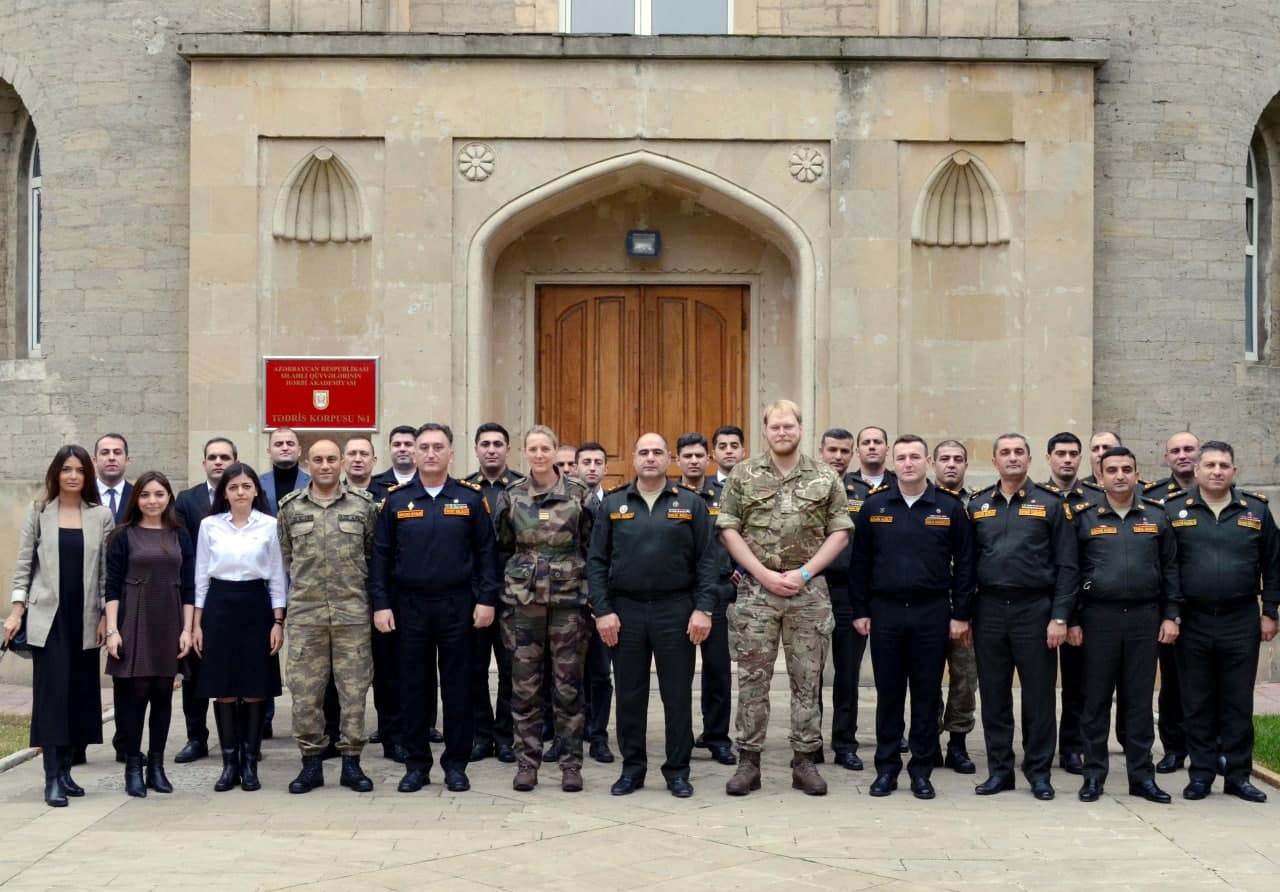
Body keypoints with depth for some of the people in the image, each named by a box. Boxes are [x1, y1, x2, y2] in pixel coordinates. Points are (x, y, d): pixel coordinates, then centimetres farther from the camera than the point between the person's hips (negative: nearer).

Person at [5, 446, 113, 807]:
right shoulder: (39, 513, 3)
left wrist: (106, 615, -1)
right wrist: (16, 612, -3)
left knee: (80, 692, 4)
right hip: (48, 616, -2)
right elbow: (24, 564, 3)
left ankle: (65, 770, 14)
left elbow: (108, 569, 4)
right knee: (52, 692, -5)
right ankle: (52, 779, -5)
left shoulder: (102, 516, 4)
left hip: (86, 619, 2)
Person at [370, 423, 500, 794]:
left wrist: (486, 600, -6)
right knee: (413, 687, 6)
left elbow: (486, 552, 1)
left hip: (458, 606, -1)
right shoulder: (396, 500, 3)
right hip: (410, 606, 1)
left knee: (457, 687, 5)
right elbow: (380, 556, 4)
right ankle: (416, 764, 16)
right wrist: (380, 604, -3)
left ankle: (456, 764, 14)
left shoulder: (471, 498, 1)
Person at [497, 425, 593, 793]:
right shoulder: (512, 495, 5)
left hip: (569, 597, -1)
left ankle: (571, 763, 10)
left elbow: (591, 546, 4)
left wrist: (592, 595, 1)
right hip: (523, 598, 1)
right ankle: (526, 762, 12)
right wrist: (505, 592, 9)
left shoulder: (578, 493, 0)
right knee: (524, 685, 4)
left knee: (568, 685, 2)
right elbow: (503, 548, 13)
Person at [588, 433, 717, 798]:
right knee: (630, 695, 8)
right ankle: (632, 768, 19)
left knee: (678, 695, 4)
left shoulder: (691, 503, 3)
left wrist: (703, 609, -9)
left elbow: (706, 560, 0)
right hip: (625, 611, 1)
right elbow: (596, 561, 4)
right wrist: (602, 611, -4)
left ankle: (678, 770, 14)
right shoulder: (612, 504, 6)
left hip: (675, 611, -1)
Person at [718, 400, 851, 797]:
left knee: (807, 679, 4)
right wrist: (764, 574, -9)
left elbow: (840, 533, 3)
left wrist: (804, 573, -8)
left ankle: (805, 760, 12)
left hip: (809, 591, 1)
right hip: (756, 589, 0)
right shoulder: (743, 475, 3)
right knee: (752, 678, 2)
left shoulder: (825, 478, 5)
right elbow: (728, 530, 0)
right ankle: (748, 761, 9)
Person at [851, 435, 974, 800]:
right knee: (888, 694, 6)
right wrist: (860, 611, 2)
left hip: (932, 614, 0)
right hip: (885, 612, 1)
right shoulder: (874, 506, 3)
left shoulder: (949, 508, 1)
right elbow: (860, 562, 6)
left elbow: (964, 564, 2)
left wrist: (961, 615, -1)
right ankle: (887, 768, 15)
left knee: (927, 695, 5)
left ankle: (921, 770, 14)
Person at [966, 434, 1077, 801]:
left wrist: (1059, 617, -9)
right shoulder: (978, 506, 9)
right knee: (993, 695, 7)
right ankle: (999, 770, 16)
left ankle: (1039, 771, 14)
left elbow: (1066, 566, -2)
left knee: (1038, 696, 3)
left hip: (1034, 610, -3)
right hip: (989, 610, 3)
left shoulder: (1051, 504, 1)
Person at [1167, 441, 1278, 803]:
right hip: (1192, 622, -1)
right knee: (1197, 704, 5)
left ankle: (1238, 776, 14)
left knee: (1238, 703, 6)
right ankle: (1201, 774, 14)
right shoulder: (1174, 510, 1)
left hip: (1241, 623, 1)